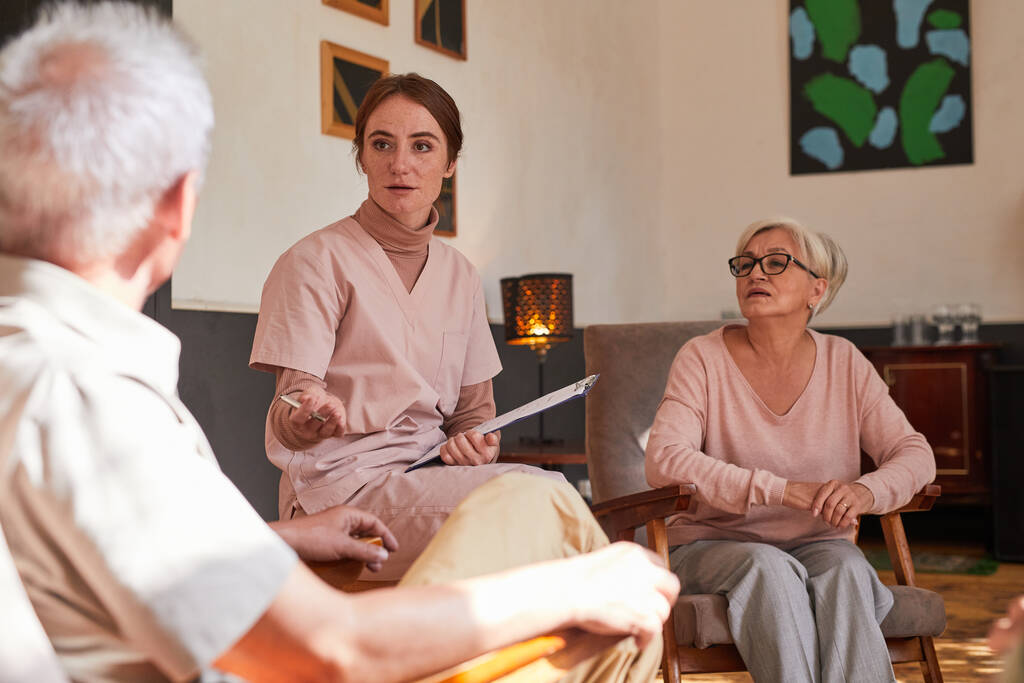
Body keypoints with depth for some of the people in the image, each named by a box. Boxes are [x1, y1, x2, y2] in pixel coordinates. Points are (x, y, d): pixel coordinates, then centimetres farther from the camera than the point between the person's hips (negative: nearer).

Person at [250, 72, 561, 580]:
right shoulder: (316, 262, -3)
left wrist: (475, 444, -4)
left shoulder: (460, 275, 14)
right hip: (341, 487, -5)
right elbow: (292, 400, -10)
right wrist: (303, 417, -34)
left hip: (432, 476, 6)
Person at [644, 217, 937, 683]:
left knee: (846, 568, -30)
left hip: (816, 545, 2)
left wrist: (867, 491, -23)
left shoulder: (843, 362, 4)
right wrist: (782, 490, -28)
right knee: (768, 567, -34)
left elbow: (914, 454, 3)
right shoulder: (704, 358, -4)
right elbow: (663, 461, -18)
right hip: (713, 546, -2)